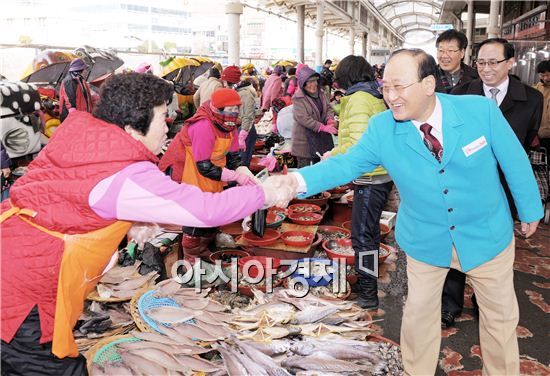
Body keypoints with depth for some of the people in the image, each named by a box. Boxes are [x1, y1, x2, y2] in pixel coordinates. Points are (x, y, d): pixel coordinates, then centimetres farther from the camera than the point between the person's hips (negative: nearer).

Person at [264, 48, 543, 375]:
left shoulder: (481, 109, -20)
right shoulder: (381, 128, -17)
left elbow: (514, 160, -8)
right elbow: (346, 163, -20)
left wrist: (530, 210, 4)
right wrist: (299, 179, -38)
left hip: (487, 235, 0)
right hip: (425, 241, 1)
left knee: (500, 314, 18)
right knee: (418, 314, 16)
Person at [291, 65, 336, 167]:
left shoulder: (320, 92, 6)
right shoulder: (298, 98, -16)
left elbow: (328, 108, 11)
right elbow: (303, 118, -22)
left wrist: (330, 119, -13)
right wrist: (323, 127, -26)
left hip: (321, 137, 7)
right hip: (304, 139, -7)